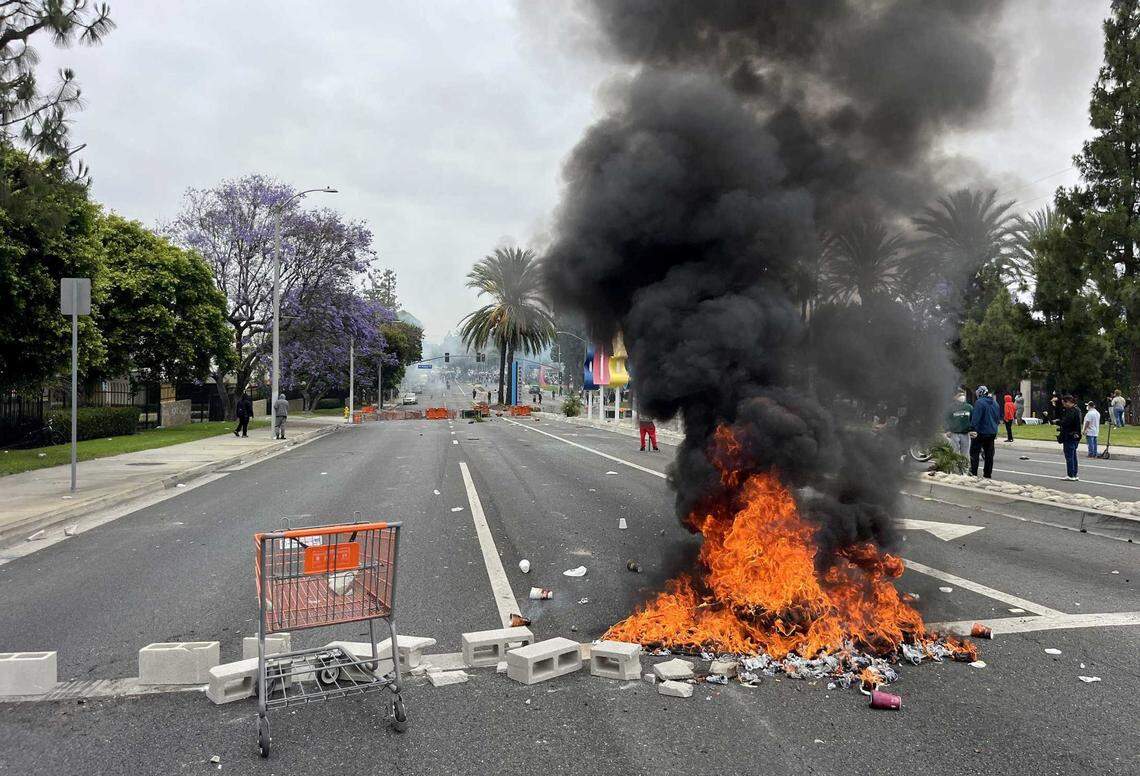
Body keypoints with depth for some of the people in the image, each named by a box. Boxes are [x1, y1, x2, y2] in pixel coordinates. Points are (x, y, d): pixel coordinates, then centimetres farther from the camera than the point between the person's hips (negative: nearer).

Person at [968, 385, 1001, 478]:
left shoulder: (979, 402, -13)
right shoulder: (995, 403, 13)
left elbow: (975, 417, -20)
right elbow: (998, 417, 21)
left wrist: (973, 429, -22)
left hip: (980, 432, -7)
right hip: (992, 432, 7)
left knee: (974, 453, -1)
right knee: (989, 454, 10)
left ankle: (973, 473, -5)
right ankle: (988, 475, 14)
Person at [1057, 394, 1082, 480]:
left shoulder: (1071, 411, -18)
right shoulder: (1077, 410, 14)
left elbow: (1065, 423, -23)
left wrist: (1057, 422, -8)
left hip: (1069, 437, -10)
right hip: (1075, 437, 10)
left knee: (1069, 456, -5)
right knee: (1073, 456, 15)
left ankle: (1071, 475, -2)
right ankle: (1074, 475, 20)